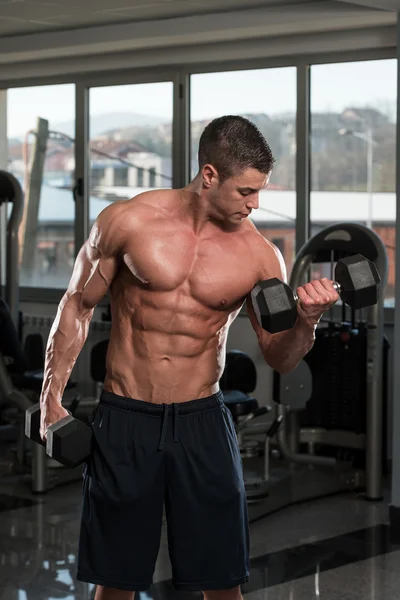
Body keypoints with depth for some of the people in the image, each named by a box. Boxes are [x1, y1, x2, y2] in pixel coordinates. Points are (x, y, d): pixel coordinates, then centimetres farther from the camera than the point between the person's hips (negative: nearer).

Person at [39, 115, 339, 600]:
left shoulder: (258, 255, -3)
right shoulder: (128, 222, -6)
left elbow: (278, 357, 3)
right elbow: (78, 305, 5)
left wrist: (305, 323, -19)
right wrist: (51, 400, 1)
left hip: (203, 421, 1)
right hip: (124, 421, -1)